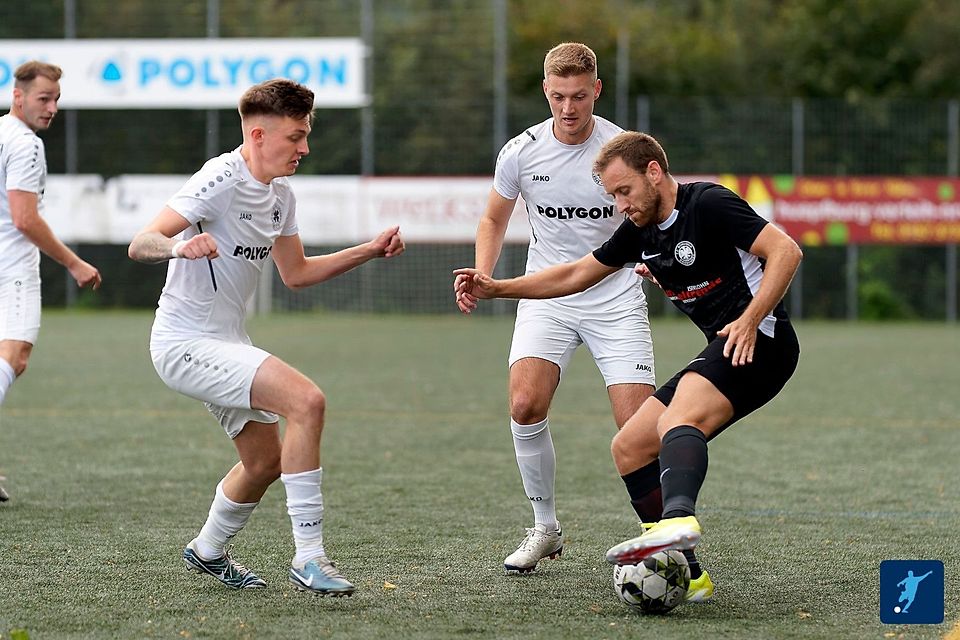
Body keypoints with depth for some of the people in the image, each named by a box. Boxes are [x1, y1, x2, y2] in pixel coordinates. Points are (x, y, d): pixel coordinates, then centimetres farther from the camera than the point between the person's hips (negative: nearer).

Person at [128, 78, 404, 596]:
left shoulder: (279, 194, 7)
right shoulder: (221, 181, -20)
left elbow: (295, 273, 20)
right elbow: (140, 244, -26)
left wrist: (369, 251, 12)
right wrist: (179, 246, -48)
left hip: (225, 342, 10)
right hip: (186, 344, -10)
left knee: (266, 458, 19)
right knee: (306, 400, -25)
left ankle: (207, 552, 44)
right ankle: (308, 558, -21)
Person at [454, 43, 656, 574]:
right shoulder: (521, 152, -3)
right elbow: (494, 220, 14)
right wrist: (482, 277, -2)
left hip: (615, 297, -1)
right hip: (547, 296, 2)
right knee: (525, 405, -19)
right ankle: (544, 528, -1)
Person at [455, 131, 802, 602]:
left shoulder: (709, 204, -11)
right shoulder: (642, 229, 15)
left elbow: (785, 250, -18)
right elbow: (576, 275, 24)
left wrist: (749, 321, -28)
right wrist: (496, 288, 17)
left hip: (759, 344, -10)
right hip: (721, 355, 10)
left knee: (678, 420, -34)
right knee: (629, 449, 4)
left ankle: (678, 519, -61)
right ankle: (686, 577, -3)